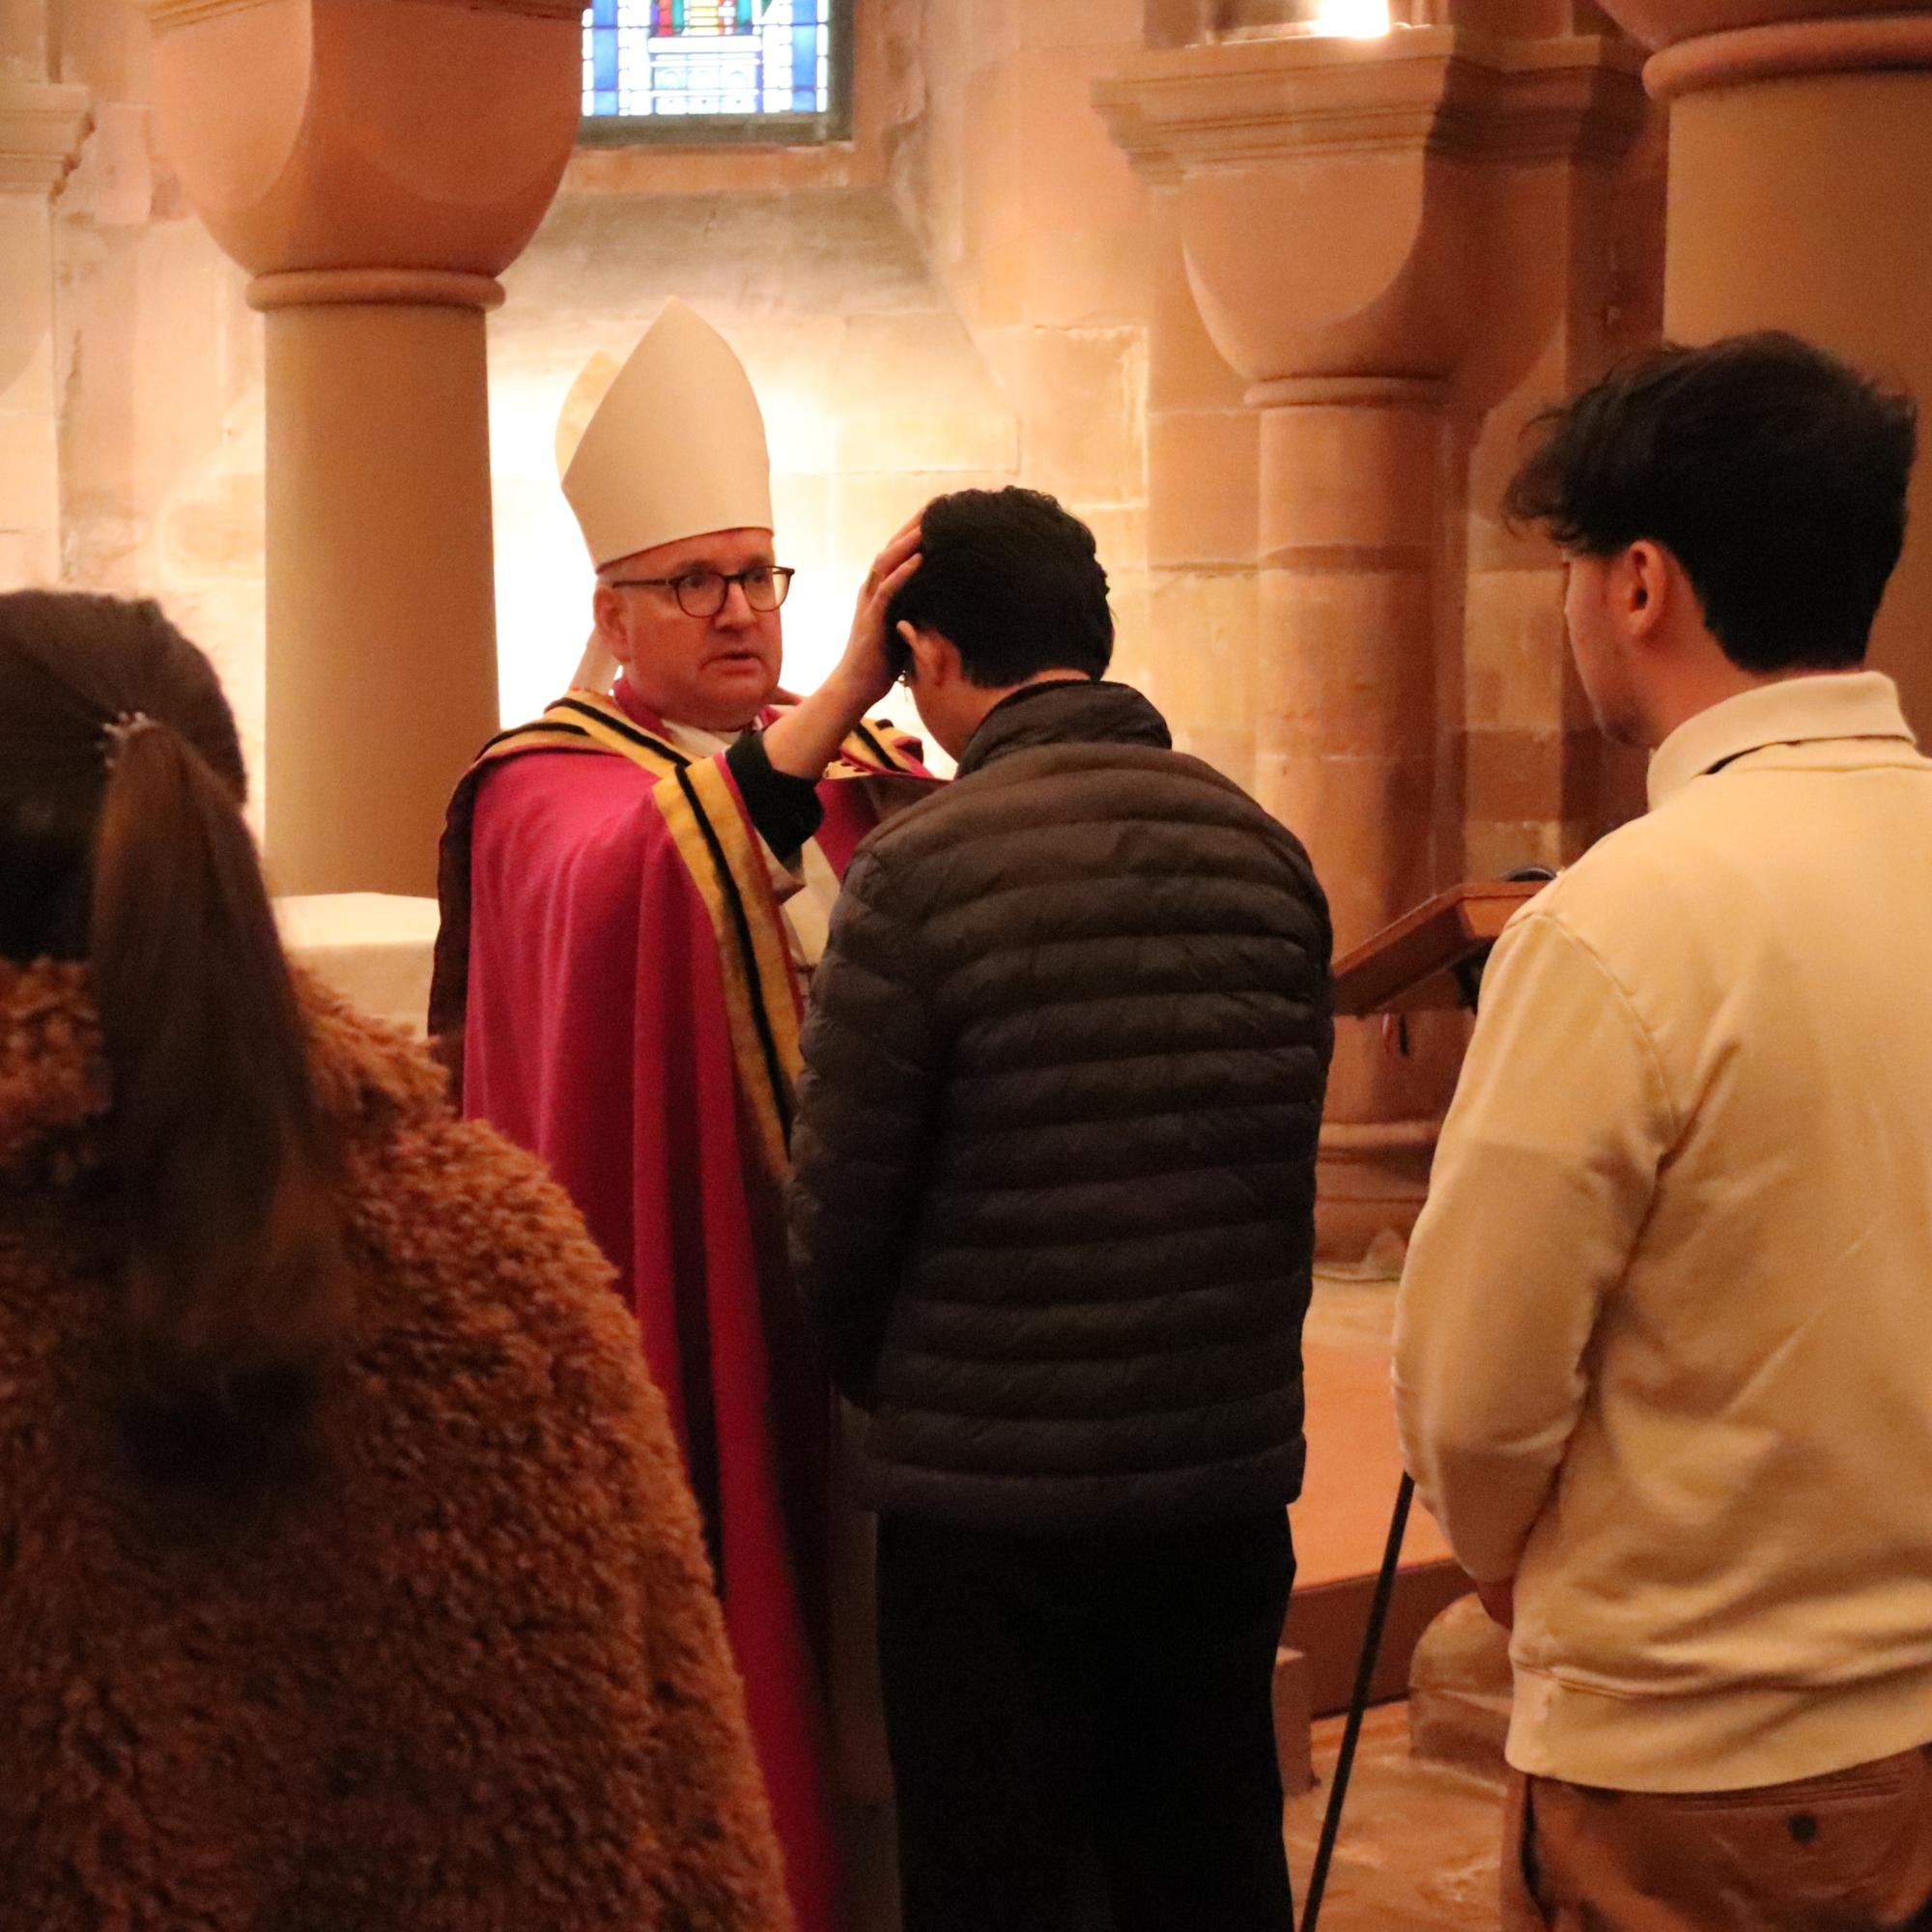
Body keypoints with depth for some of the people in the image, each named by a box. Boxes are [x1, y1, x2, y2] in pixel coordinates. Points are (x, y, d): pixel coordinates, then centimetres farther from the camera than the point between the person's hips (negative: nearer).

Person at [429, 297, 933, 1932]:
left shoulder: (863, 774, 13)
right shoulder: (548, 787, -4)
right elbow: (645, 877, -30)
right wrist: (842, 694, -37)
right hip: (678, 1305, -5)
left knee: (852, 1643, 10)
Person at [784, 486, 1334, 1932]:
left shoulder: (921, 871, -14)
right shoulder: (1267, 855, 0)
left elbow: (836, 1212, -8)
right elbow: (1288, 1164, 9)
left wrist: (883, 1382, 11)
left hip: (990, 1496, -5)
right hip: (1233, 1475, 5)